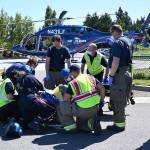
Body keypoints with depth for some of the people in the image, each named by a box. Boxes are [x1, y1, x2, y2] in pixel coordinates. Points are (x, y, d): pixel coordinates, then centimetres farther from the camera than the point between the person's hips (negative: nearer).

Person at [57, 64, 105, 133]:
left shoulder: (72, 83, -2)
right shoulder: (91, 77, 11)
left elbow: (65, 99, 1)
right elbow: (102, 88, 6)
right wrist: (101, 101, 17)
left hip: (82, 110, -6)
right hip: (95, 110, 6)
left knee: (60, 107, 10)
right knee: (80, 124, 33)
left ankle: (70, 125, 5)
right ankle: (91, 122, 6)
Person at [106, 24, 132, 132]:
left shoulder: (117, 43, -15)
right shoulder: (127, 41, 15)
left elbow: (116, 61, -24)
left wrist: (111, 75, -16)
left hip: (119, 74, -10)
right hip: (127, 73, 10)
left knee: (117, 100, -2)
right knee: (122, 100, 16)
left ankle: (119, 124, 4)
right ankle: (120, 121, 25)